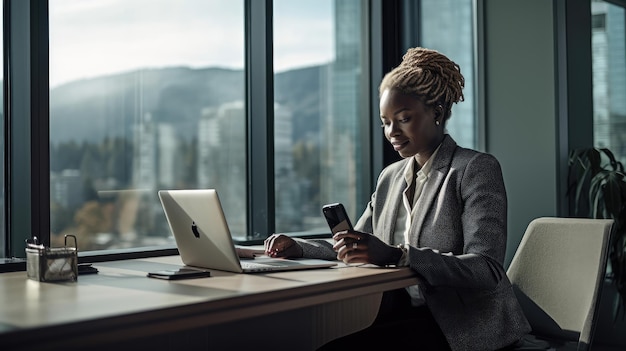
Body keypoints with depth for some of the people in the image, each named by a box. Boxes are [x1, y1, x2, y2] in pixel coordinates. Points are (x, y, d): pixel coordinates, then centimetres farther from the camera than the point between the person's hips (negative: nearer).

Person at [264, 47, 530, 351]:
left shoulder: (476, 169, -6)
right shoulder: (390, 177, 14)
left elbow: (487, 271, -18)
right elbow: (354, 251, 20)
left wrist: (396, 255, -30)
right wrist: (298, 248, 1)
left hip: (466, 325, -5)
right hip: (408, 315, 6)